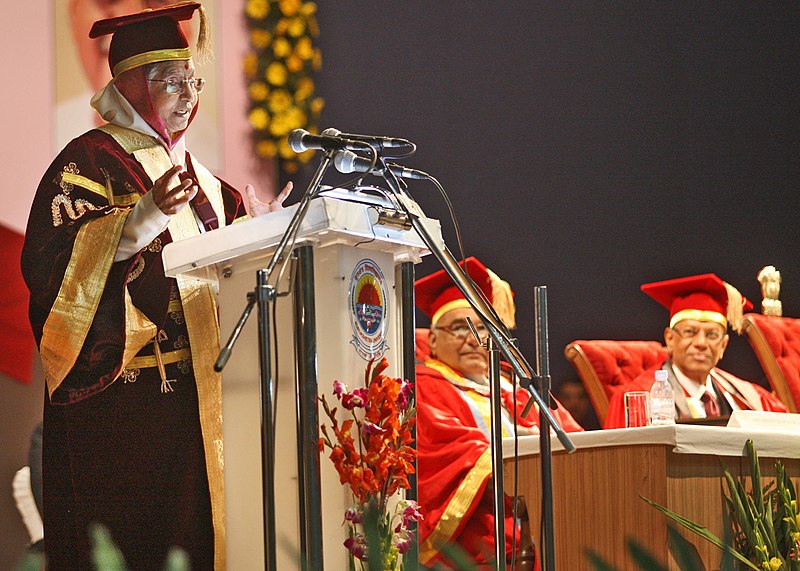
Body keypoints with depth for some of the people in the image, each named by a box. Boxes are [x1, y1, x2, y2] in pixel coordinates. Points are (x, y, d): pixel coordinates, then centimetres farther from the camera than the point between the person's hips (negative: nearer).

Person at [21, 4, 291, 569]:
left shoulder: (192, 172, 20)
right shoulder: (89, 161, -4)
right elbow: (52, 259, -18)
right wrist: (147, 214, -27)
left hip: (191, 391, 8)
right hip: (117, 390, -7)